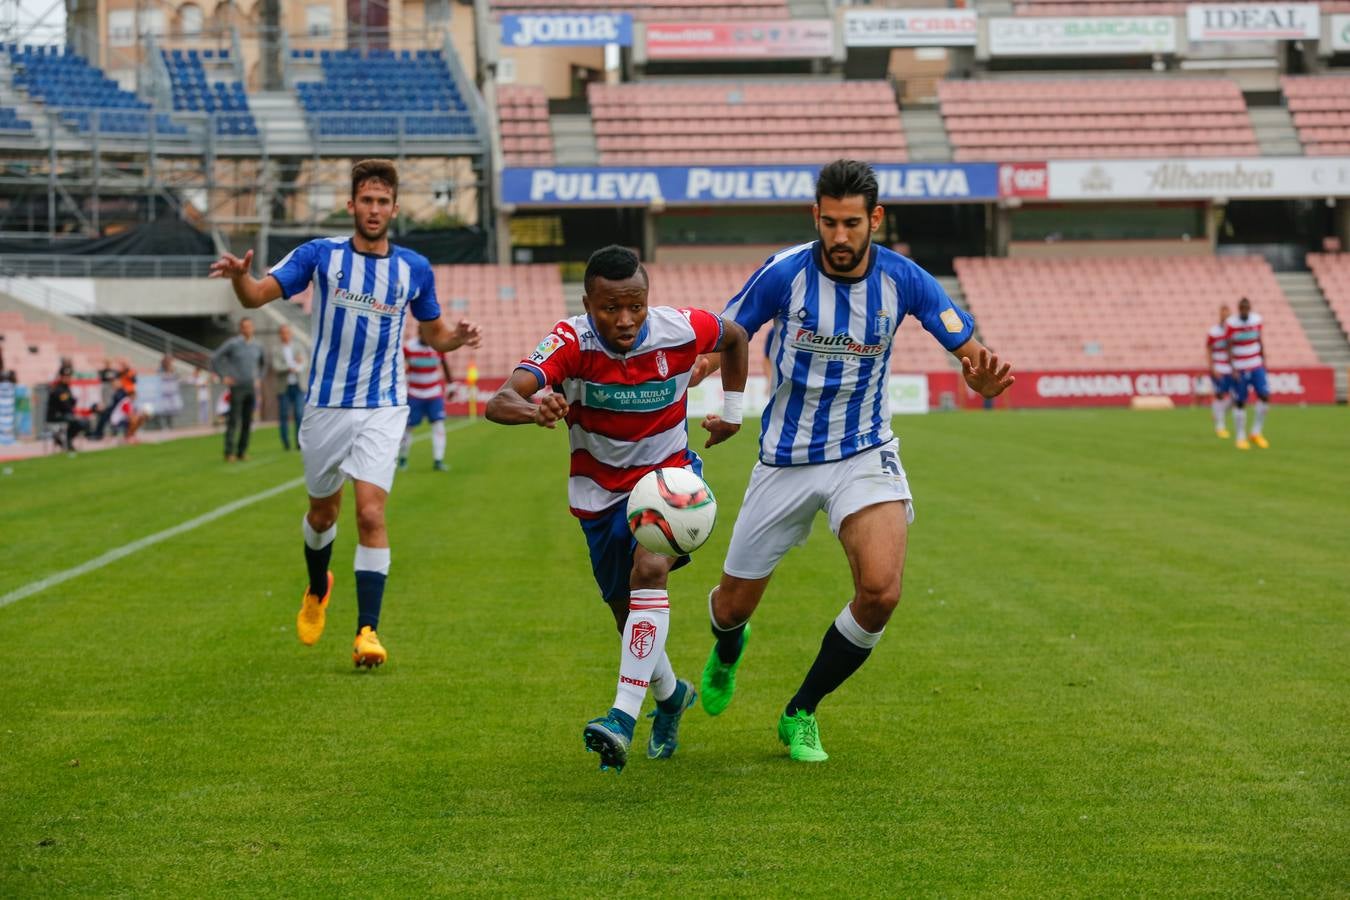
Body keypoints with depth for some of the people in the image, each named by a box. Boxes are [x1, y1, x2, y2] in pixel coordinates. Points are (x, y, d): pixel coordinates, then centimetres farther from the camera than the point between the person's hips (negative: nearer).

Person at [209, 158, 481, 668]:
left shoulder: (414, 269, 1)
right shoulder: (320, 255, -4)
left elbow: (433, 333, 15)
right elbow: (256, 296, -12)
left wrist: (457, 337, -8)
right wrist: (239, 276, -35)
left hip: (382, 408, 0)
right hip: (326, 406, 1)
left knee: (371, 514, -15)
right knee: (323, 512, 16)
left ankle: (368, 631, -12)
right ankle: (317, 590, 46)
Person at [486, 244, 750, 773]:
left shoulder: (680, 331, -20)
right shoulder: (571, 342, -25)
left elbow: (736, 337, 6)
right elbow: (499, 402, -40)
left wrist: (733, 411, 5)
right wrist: (534, 409, -62)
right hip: (601, 491, 2)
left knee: (649, 568, -30)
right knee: (628, 614, 11)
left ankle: (624, 717, -34)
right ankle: (671, 695, 43)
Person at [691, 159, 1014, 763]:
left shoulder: (903, 280, -10)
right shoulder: (783, 274, -14)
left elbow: (969, 351, -4)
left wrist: (984, 377, -30)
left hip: (865, 456, 0)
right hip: (785, 460, 0)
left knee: (880, 593, -23)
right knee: (734, 607, 8)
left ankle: (801, 713, 2)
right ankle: (727, 650, 51)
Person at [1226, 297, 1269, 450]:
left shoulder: (1256, 320, 0)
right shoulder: (1231, 324, -11)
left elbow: (1260, 341, 11)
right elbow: (1229, 347, -8)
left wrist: (1264, 362, 12)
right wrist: (1233, 369, -15)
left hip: (1256, 367, 3)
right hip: (1239, 369, -3)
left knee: (1265, 396, -10)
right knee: (1240, 403, -1)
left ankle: (1257, 433, 6)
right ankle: (1241, 438, 11)